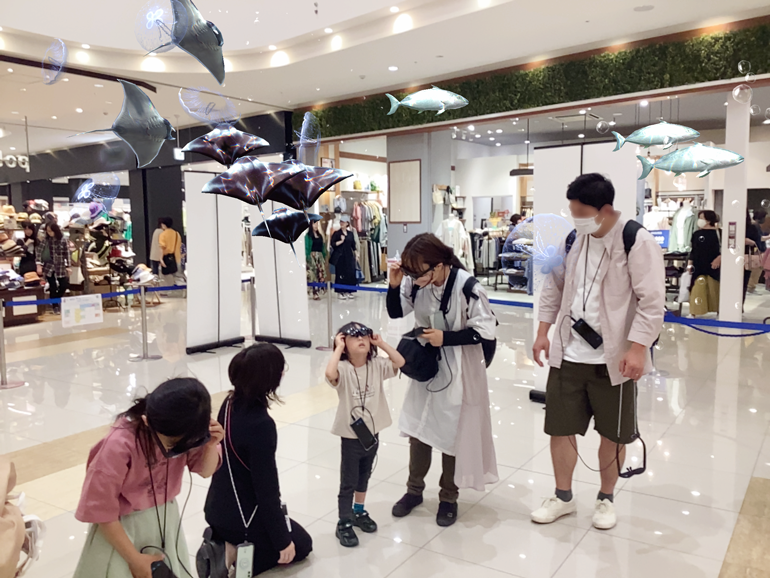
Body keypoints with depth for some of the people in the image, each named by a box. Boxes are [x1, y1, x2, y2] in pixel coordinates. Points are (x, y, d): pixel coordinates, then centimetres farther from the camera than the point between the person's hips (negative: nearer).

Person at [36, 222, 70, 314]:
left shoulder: (63, 240, -6)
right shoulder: (46, 239, -6)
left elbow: (67, 253, -2)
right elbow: (38, 250, -9)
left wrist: (68, 266, -3)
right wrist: (39, 264, -17)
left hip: (60, 266, 0)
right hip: (49, 265, 0)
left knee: (64, 285, 1)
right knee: (53, 287, -1)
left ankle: (56, 301, 27)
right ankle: (55, 305, 14)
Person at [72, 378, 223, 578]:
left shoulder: (183, 432, -18)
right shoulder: (120, 444, -30)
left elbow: (205, 470, -2)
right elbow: (100, 509, -18)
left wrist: (211, 445, -25)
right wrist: (134, 559, -9)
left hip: (165, 518, 4)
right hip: (122, 526, -4)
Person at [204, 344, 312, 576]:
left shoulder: (230, 403, -9)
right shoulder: (261, 425, -32)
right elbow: (266, 489, -23)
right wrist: (283, 541, -14)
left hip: (218, 509, 8)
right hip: (244, 517, -8)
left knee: (286, 529, 33)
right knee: (301, 545, 19)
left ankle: (221, 544, 12)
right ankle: (238, 554, 0)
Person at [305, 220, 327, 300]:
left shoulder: (320, 235, 14)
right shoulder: (308, 236, -3)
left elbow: (323, 247, 15)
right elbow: (307, 248, -8)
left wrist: (324, 256, 10)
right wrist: (308, 258, -16)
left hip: (320, 256, 6)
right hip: (312, 256, -6)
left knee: (321, 273, -1)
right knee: (314, 275, -6)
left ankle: (319, 290, 6)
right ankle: (316, 293, 0)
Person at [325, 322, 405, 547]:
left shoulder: (377, 366, -5)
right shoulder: (343, 368, -19)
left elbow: (400, 362, -12)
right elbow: (330, 374, -40)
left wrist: (381, 343, -11)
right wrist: (338, 348, -28)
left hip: (372, 433, 5)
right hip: (351, 436, -5)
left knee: (364, 477, 24)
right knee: (348, 483, 7)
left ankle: (359, 512, 44)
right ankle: (344, 523, 21)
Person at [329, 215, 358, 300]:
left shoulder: (351, 233, 9)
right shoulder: (336, 233, -2)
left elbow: (353, 245, 14)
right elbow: (333, 244, -9)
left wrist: (355, 254, 12)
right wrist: (341, 241, -17)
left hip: (349, 256, 4)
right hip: (339, 256, -4)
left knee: (350, 273, 2)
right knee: (340, 274, -2)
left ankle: (348, 291, 12)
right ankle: (340, 292, 6)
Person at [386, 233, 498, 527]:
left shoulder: (467, 287, -24)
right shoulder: (415, 281, -10)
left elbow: (485, 330, -18)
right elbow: (396, 312, 1)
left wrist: (445, 338, -23)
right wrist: (395, 285, -17)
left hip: (458, 369, -5)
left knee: (452, 432, 8)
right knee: (417, 426, 13)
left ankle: (449, 497, 28)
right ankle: (414, 489, 33)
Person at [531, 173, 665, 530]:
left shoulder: (637, 241, -12)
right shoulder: (573, 239, 6)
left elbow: (652, 301, -14)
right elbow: (554, 287, 13)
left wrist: (637, 349, -19)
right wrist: (543, 333, 10)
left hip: (613, 357, -4)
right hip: (568, 353, 5)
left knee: (613, 434, 12)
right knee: (560, 428, 10)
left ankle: (606, 498, 35)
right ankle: (563, 497, 31)